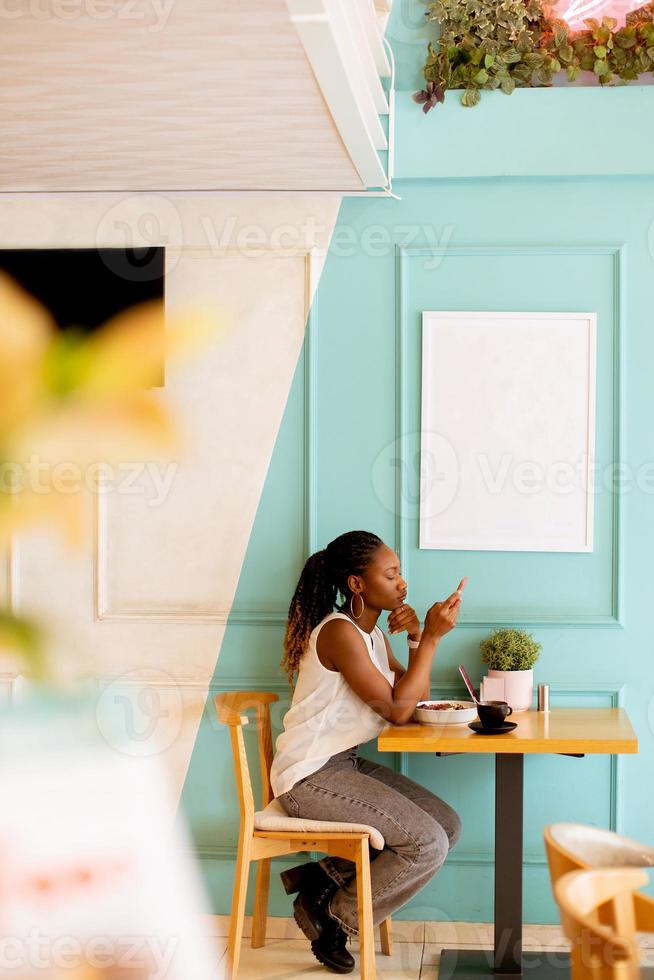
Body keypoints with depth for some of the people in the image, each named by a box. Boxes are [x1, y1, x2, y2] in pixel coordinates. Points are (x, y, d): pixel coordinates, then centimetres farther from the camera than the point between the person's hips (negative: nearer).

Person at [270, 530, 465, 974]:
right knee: (428, 845, -17)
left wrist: (416, 638, -4)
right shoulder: (339, 632, -19)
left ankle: (325, 876, 8)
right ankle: (334, 919, 2)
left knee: (448, 825, 3)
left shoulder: (373, 632, 12)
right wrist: (431, 637, -17)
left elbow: (415, 696, 9)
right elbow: (398, 710, -18)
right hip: (310, 776, -10)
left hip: (345, 765, 10)